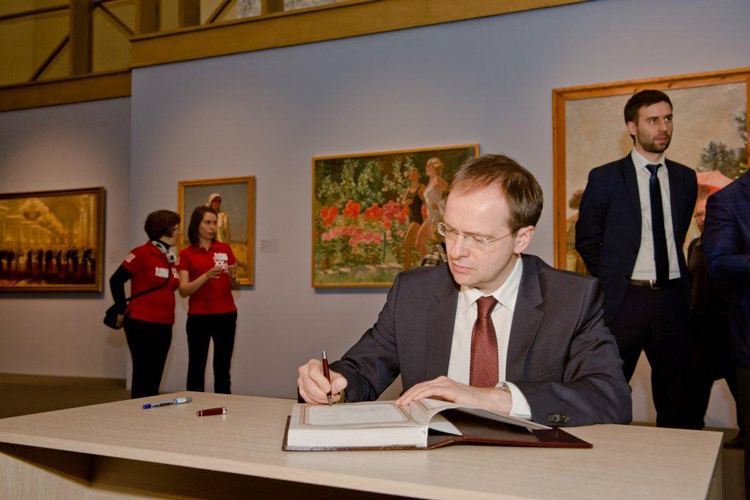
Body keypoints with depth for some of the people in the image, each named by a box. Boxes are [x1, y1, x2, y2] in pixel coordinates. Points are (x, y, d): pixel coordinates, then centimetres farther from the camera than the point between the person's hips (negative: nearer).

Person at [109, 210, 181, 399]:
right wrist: (123, 311, -2)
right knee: (142, 377, 0)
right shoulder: (142, 253, -10)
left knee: (155, 377, 11)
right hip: (142, 323, -7)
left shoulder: (170, 258, 11)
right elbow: (116, 280, -8)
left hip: (164, 325, 7)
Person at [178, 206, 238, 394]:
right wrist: (206, 276, -20)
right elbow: (184, 290, -6)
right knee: (196, 369, 0)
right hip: (198, 317, -2)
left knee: (222, 369, 4)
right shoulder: (186, 254, 2)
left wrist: (233, 276, -10)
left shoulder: (225, 249, 8)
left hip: (226, 315, 2)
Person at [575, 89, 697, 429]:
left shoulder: (685, 179, 11)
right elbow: (586, 239, 5)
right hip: (624, 298, -3)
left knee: (674, 392, 10)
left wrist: (678, 279, 12)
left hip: (672, 296, 4)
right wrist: (612, 278, 3)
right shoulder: (605, 178, -1)